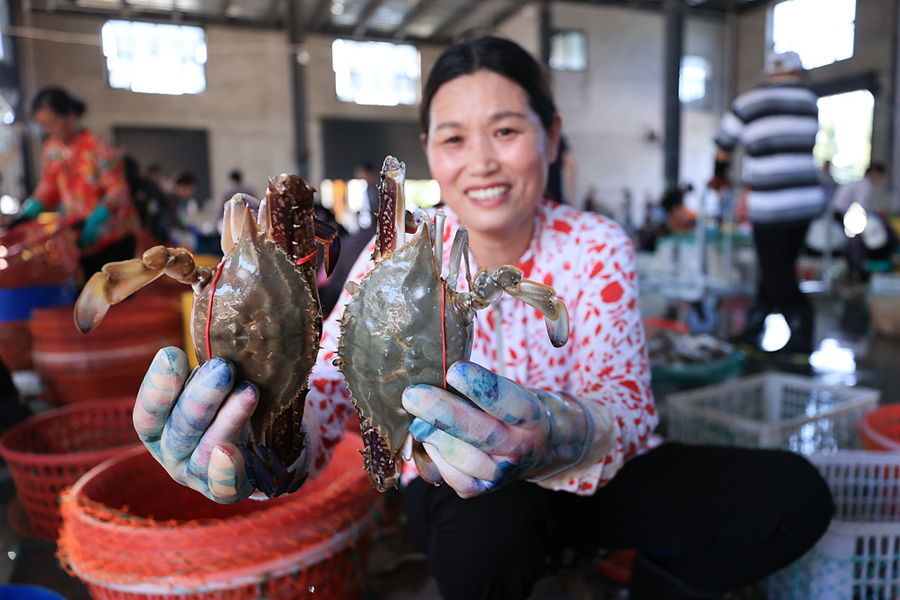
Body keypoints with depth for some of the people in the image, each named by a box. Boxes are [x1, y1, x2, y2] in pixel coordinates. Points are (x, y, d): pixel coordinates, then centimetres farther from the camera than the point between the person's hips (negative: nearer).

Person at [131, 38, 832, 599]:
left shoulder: (597, 250, -14)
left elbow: (627, 408, -28)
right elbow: (325, 393, -26)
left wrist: (560, 439, -52)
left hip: (584, 480, 2)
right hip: (457, 490, -1)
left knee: (795, 491, -13)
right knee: (488, 533, -36)